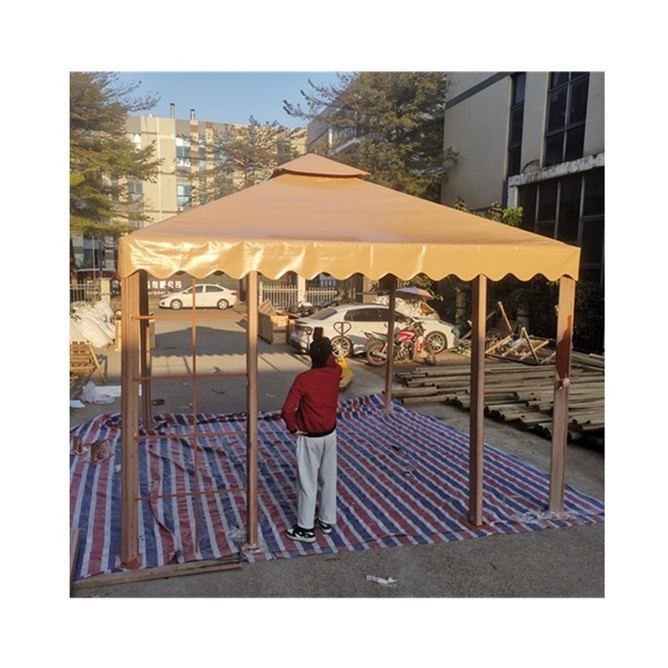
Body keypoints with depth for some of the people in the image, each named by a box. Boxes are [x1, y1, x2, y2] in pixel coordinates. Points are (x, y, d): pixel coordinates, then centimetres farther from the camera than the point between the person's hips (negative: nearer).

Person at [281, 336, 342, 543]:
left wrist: (293, 428, -9)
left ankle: (306, 528, 17)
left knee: (307, 482, 6)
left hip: (309, 437, -5)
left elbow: (287, 410, -24)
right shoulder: (335, 372, -8)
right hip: (330, 434, 5)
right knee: (329, 479, 17)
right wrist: (325, 347, 14)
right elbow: (332, 362, 18)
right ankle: (327, 521, 31)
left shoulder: (303, 379, -22)